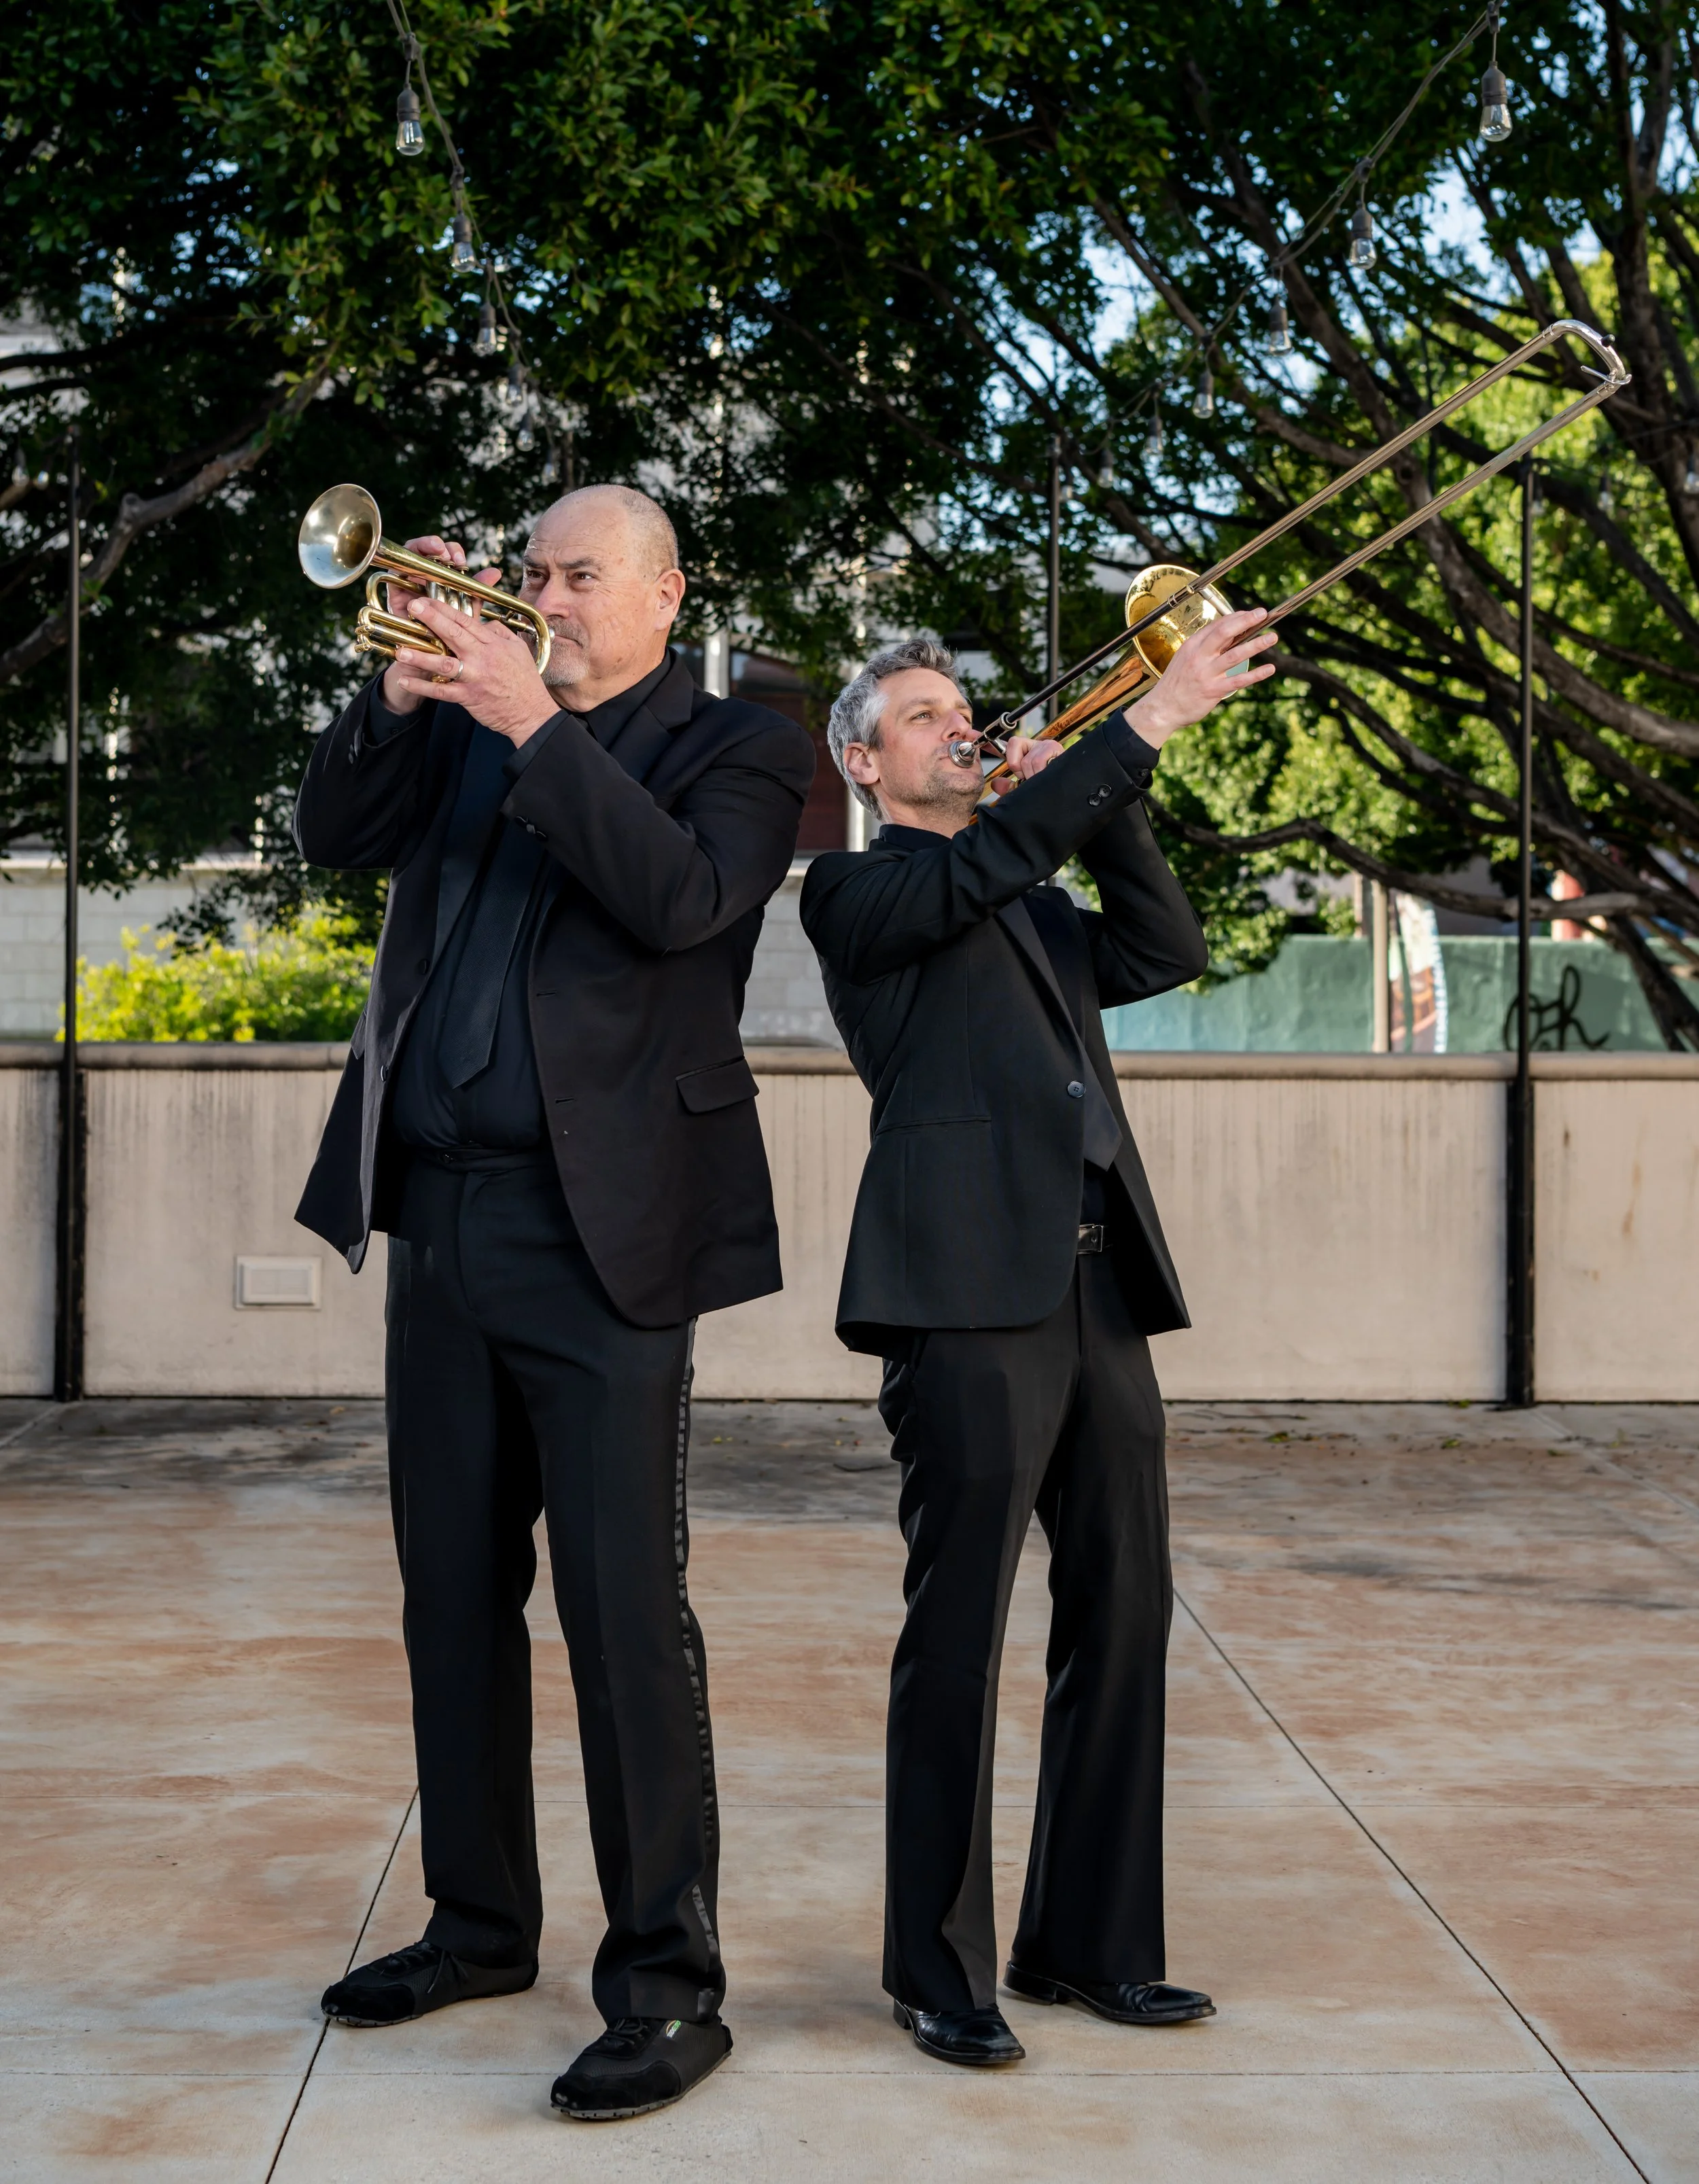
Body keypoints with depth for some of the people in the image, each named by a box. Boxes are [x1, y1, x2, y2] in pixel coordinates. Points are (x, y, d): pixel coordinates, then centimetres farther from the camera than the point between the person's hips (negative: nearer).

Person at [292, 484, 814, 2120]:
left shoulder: (734, 748, 2)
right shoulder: (472, 728, 18)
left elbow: (681, 898, -16)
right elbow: (336, 833, 7)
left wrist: (535, 729, -20)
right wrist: (401, 700, -8)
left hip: (598, 1230, -6)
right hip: (441, 1216, 6)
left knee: (626, 1610, -7)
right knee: (453, 1592, 14)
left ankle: (668, 1985, 1)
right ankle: (481, 1921, 28)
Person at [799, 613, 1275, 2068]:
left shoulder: (1034, 913, 26)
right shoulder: (858, 893, 4)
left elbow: (1169, 951, 13)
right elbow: (987, 861, -14)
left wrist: (1092, 798, 6)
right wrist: (1150, 719, -17)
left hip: (1098, 1289, 7)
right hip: (972, 1290, -7)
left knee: (1123, 1616, 8)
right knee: (959, 1633, -4)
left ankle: (1088, 1943, 18)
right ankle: (939, 1970, 5)